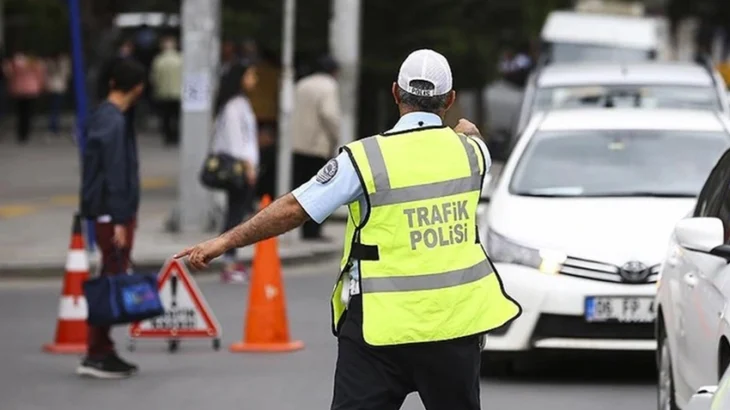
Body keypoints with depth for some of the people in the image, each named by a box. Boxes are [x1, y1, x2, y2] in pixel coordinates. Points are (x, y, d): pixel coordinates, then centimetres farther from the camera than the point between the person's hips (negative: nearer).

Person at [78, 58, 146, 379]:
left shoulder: (102, 117, 13)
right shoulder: (114, 123, -17)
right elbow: (116, 175, -20)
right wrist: (119, 220, -21)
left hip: (107, 213, 10)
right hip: (115, 214, -10)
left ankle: (104, 352, 16)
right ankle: (96, 356, -6)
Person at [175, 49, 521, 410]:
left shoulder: (366, 158, -10)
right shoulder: (471, 151, 2)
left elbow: (294, 209, -10)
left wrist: (225, 241, -2)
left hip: (382, 325, -3)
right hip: (455, 322, 3)